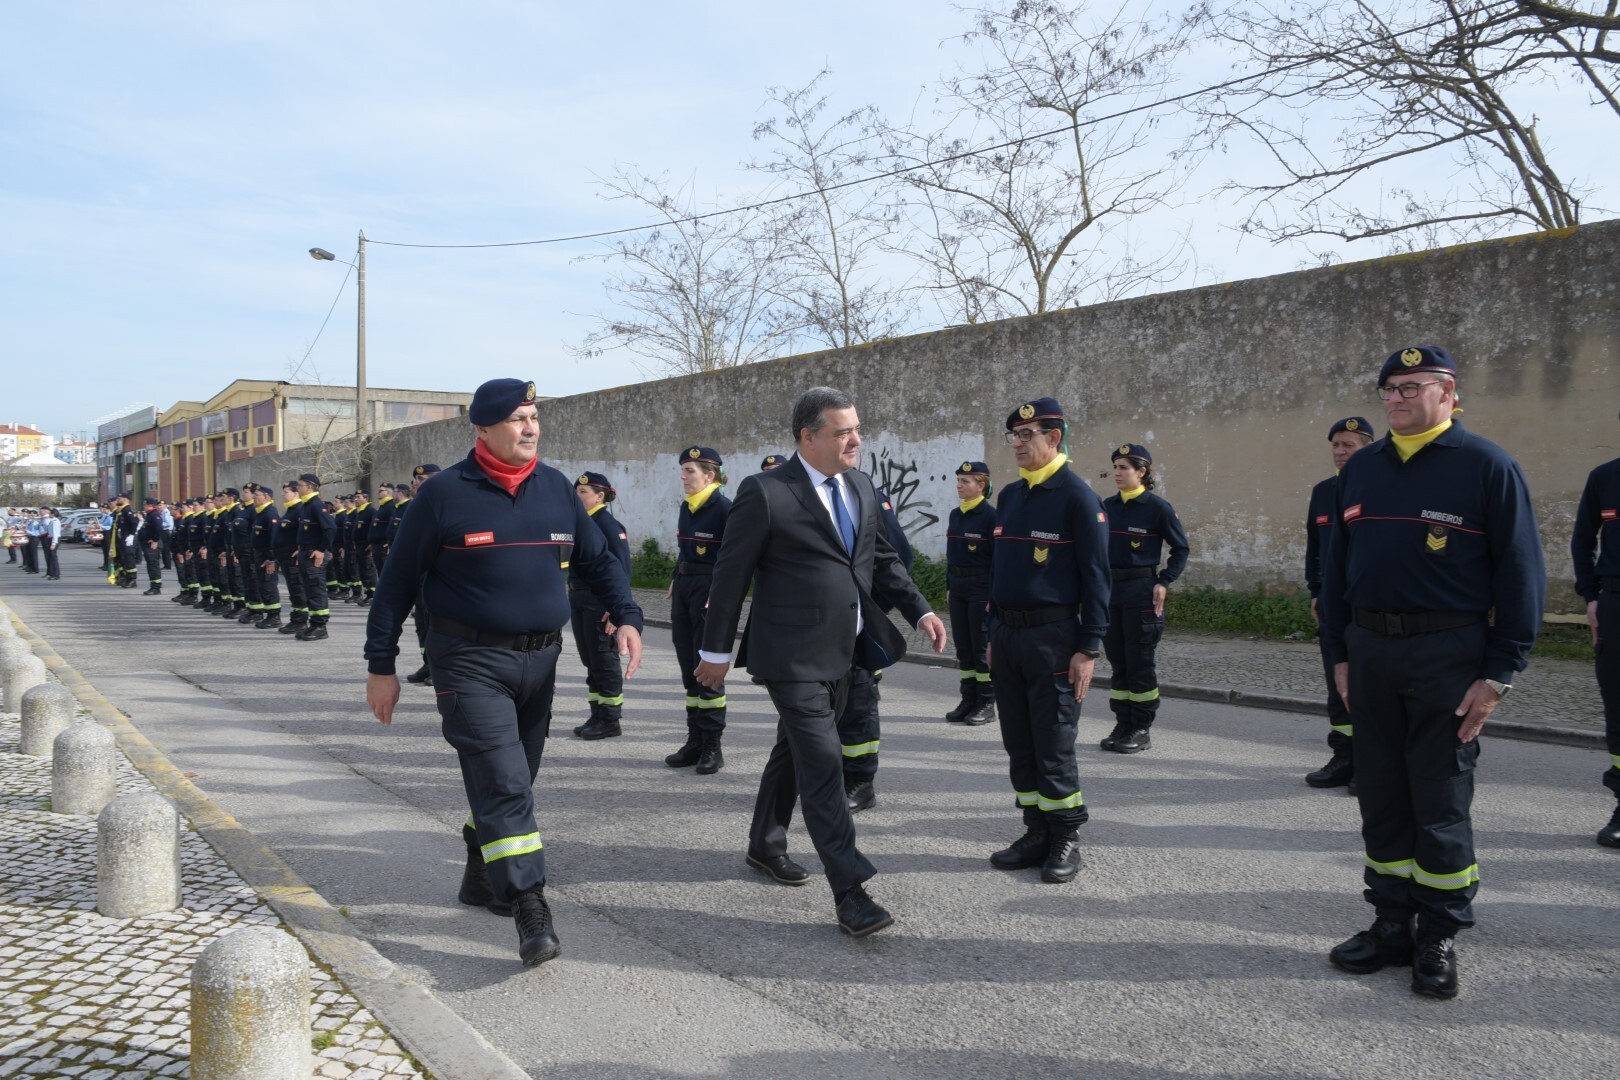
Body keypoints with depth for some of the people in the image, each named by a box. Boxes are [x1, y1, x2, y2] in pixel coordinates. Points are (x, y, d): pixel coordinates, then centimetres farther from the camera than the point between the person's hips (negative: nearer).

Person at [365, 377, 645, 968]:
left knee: (512, 780, 16)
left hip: (540, 659, 5)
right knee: (503, 782, -12)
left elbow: (598, 559, 13)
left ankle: (482, 876, 36)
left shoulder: (556, 488, 6)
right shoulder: (445, 494, -7)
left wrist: (627, 615, -3)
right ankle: (531, 909, -9)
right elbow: (397, 580, -2)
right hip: (471, 662, -5)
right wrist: (381, 665, -2)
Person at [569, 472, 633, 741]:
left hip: (601, 602, -8)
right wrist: (571, 596, 14)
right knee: (590, 661, 13)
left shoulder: (609, 525, -11)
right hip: (578, 599, 8)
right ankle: (597, 716, 21)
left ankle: (610, 720, 8)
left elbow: (622, 567, -15)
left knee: (604, 661, -1)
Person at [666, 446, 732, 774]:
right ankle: (695, 741, 20)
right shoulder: (686, 507, 11)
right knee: (688, 669, 11)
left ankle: (712, 746, 6)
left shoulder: (725, 508, -12)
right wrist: (676, 582, 13)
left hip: (709, 591, -8)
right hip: (684, 588, 8)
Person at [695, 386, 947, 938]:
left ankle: (766, 845, 40)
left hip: (842, 650, 7)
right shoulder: (765, 493, -14)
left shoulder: (862, 487, 7)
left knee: (794, 751, 21)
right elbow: (731, 575, -9)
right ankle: (850, 891, -4)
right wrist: (717, 650, -5)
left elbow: (882, 557, 16)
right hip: (792, 655, -7)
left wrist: (920, 609, 4)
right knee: (823, 765, -9)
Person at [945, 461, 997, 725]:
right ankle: (968, 700, 18)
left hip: (981, 587, -7)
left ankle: (986, 703, 7)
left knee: (982, 646, -1)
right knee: (963, 646, 10)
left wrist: (994, 595, -15)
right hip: (958, 586, 7)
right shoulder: (955, 515, 11)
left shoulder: (991, 515, -10)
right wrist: (949, 587, 15)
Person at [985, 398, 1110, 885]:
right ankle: (1037, 833, 22)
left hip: (1052, 637, -7)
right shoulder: (1009, 496, 13)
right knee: (1019, 744, 11)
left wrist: (1089, 649, -15)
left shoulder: (1078, 497, -9)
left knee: (1054, 746, -1)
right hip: (1006, 636, 7)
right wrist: (993, 636, 16)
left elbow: (1095, 576, -11)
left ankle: (1066, 839, 13)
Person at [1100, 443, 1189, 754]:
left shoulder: (1158, 507, -7)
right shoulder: (1108, 506, 8)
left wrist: (1164, 582, -10)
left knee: (1140, 662, 1)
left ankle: (1142, 729, 10)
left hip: (1141, 590, -5)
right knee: (1117, 661, 10)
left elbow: (1181, 549, -1)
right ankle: (1123, 725, 19)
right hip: (1109, 589, 5)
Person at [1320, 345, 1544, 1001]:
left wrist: (1498, 672, -11)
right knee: (1381, 798, 11)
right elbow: (1336, 564, 14)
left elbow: (1520, 572, -7)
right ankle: (1392, 925, 24)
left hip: (1447, 656, -5)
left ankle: (1440, 938, 18)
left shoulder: (1487, 466, -5)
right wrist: (1340, 653, 9)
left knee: (1441, 804, 3)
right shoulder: (1361, 468, 10)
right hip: (1370, 651, 5)